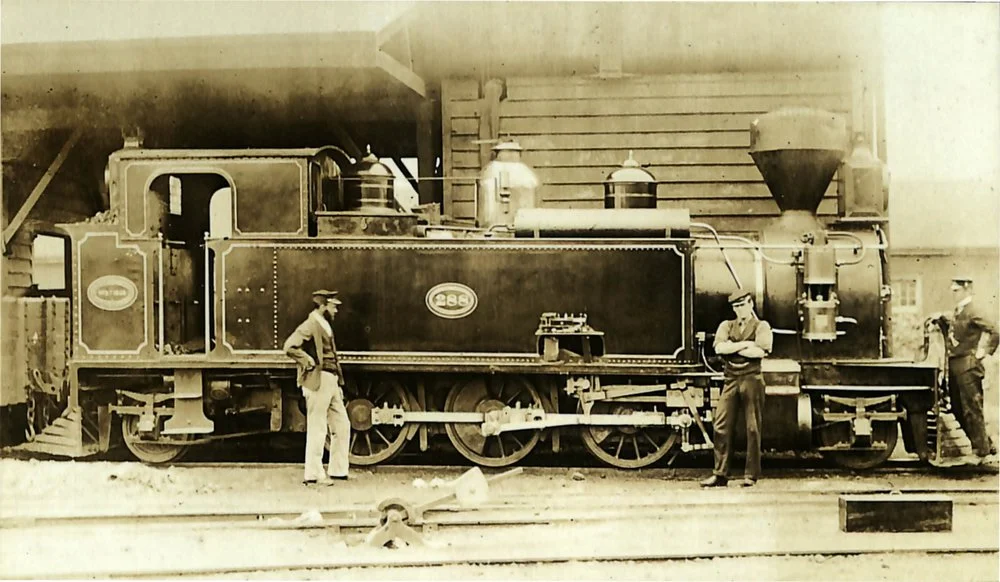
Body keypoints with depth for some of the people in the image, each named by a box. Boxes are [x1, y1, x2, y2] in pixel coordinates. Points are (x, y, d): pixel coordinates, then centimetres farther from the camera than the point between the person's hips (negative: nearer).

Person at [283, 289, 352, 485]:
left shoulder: (325, 326, 18)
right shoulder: (310, 326, -11)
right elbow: (290, 346, -25)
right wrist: (309, 363, -17)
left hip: (331, 382, 10)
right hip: (318, 382, -10)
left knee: (342, 425, 12)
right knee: (317, 429, -4)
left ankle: (337, 470, 20)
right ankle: (313, 475, 3)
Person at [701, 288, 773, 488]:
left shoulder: (761, 326, 6)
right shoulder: (726, 326, 16)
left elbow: (760, 352, -12)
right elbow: (719, 348, -4)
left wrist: (731, 348, -6)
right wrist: (745, 344, -9)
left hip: (752, 379, -3)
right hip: (730, 380, 3)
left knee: (753, 428, 0)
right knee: (721, 427, -3)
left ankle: (751, 475, 6)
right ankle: (720, 474, 1)